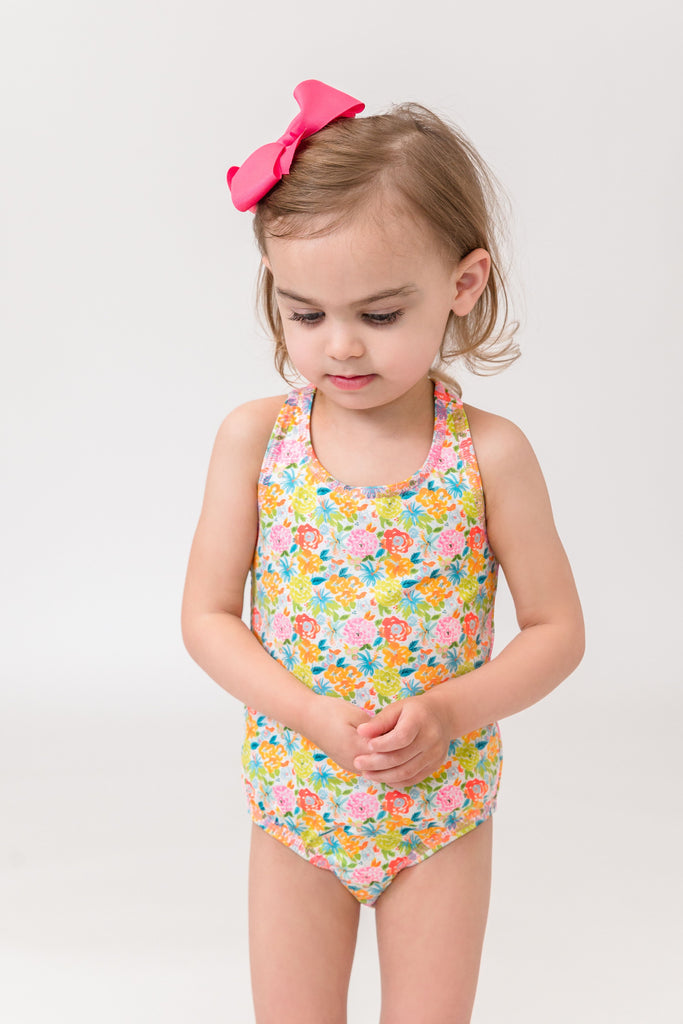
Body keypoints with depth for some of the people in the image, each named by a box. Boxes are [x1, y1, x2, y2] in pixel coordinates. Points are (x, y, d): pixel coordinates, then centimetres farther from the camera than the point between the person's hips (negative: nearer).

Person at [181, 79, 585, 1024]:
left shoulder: (490, 454, -13)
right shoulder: (255, 438, -10)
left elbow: (557, 629, -6)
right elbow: (207, 616, -6)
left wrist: (455, 711, -22)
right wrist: (314, 714, -20)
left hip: (442, 807, -1)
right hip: (297, 798, 1)